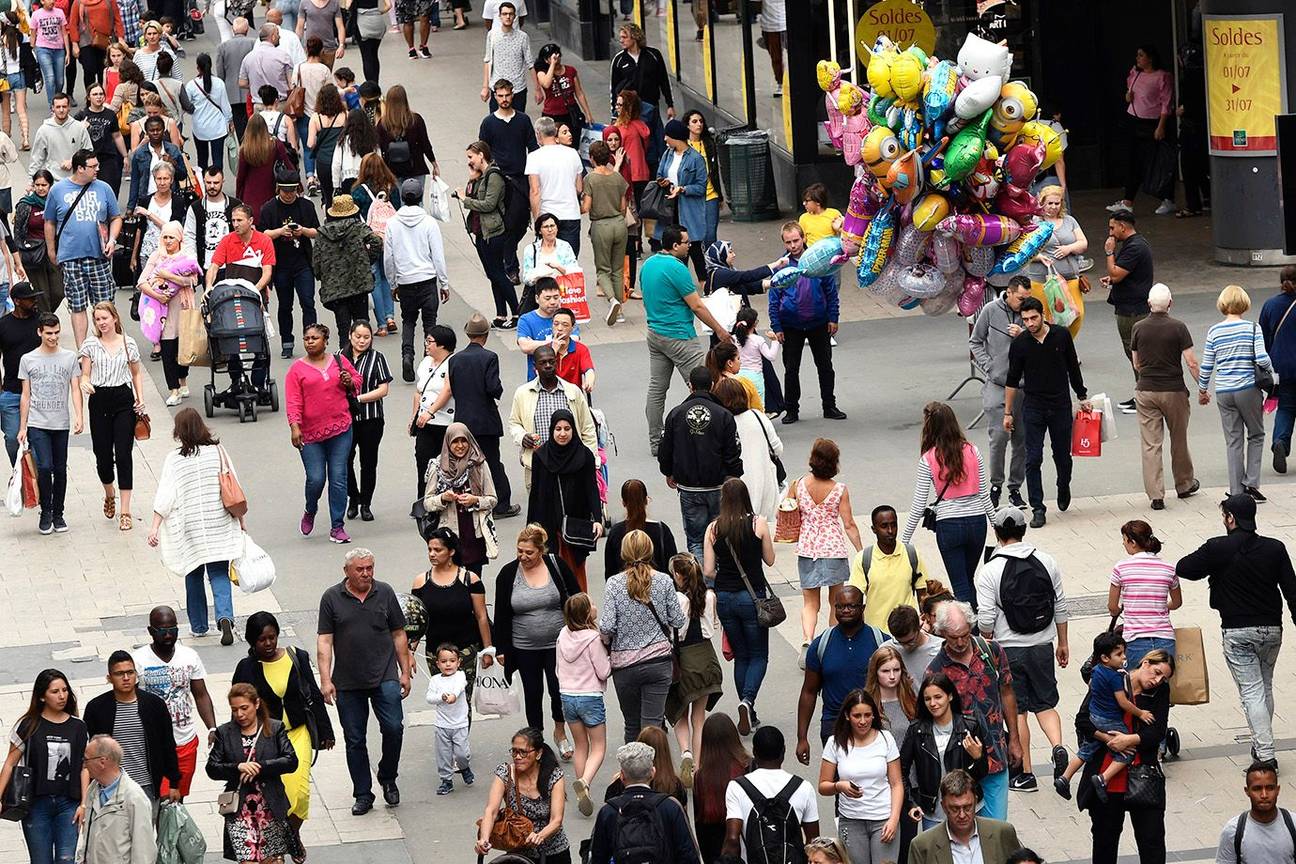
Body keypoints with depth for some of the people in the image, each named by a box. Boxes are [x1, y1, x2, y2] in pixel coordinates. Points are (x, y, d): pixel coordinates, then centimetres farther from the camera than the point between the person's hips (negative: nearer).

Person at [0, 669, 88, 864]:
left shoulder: (77, 727, 7)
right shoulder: (28, 725, 0)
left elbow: (84, 767, 8)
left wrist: (83, 804, 0)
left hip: (68, 804, 1)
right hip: (36, 804, -1)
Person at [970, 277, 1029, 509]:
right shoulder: (991, 311, 0)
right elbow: (975, 342, 8)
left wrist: (1023, 335, -14)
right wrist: (988, 366, -3)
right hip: (997, 385, -2)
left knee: (1022, 439, 4)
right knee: (999, 435, -10)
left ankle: (1015, 487, 15)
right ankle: (996, 485, 5)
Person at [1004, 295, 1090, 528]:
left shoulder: (1061, 336, -4)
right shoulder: (1020, 343, -6)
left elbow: (1073, 368, 8)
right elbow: (1012, 380, 2)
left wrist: (1082, 397, 11)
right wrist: (1008, 413, 3)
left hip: (1061, 405, 1)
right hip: (1033, 408, -1)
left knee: (1062, 455, 10)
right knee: (1033, 459, -6)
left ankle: (1063, 489, 40)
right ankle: (1037, 509, -1)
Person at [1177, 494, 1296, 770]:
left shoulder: (1218, 548, -10)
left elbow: (1183, 569, 0)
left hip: (1237, 633, -4)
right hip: (1271, 628, 4)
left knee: (1251, 692, -2)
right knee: (1265, 688, 20)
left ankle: (1266, 754, -9)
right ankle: (1261, 745, 25)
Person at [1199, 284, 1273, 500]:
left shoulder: (1214, 332, -1)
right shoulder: (1252, 329, -7)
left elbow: (1206, 366, 3)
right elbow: (1262, 359, -15)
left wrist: (1202, 390, 18)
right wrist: (1270, 371, 7)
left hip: (1223, 392, 2)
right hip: (1249, 389, -2)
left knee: (1233, 441, 8)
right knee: (1256, 435, 17)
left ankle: (1236, 491, 8)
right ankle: (1251, 482, 7)